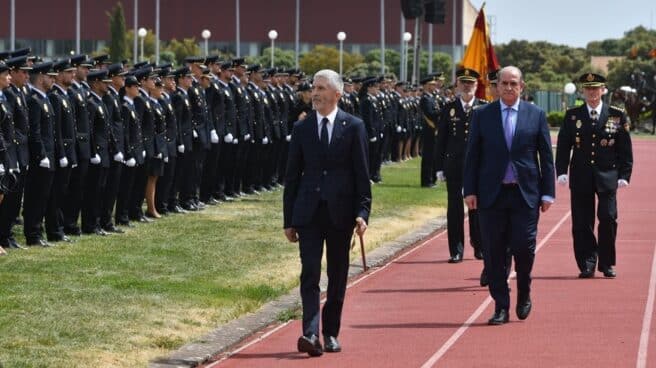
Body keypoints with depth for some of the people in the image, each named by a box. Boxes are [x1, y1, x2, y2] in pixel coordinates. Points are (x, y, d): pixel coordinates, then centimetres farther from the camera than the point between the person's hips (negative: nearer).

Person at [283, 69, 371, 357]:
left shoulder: (353, 127, 1)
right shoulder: (301, 128, 6)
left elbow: (362, 174, 0)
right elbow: (292, 175, 8)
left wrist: (362, 212, -9)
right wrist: (288, 220, 5)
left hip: (340, 213, 0)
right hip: (309, 213, 1)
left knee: (338, 276, 7)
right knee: (310, 273, -10)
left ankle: (330, 333, 18)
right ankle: (311, 334, -19)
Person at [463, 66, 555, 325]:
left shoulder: (536, 115, 5)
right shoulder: (482, 115, 5)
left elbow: (546, 157, 6)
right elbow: (472, 155, 6)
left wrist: (547, 193, 1)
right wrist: (470, 190, -2)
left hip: (525, 194, -1)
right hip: (491, 194, 1)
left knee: (524, 247, -6)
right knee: (493, 253, 1)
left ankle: (524, 294, 21)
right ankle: (501, 307, 9)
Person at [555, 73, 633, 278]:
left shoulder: (617, 116, 4)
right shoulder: (572, 116, 6)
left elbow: (625, 149, 5)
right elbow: (563, 146, 6)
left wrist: (624, 175, -2)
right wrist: (561, 171, -5)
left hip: (607, 176, -1)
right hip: (581, 177, 1)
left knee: (608, 219, -5)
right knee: (582, 223, -1)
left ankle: (607, 264, 9)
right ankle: (587, 265, 6)